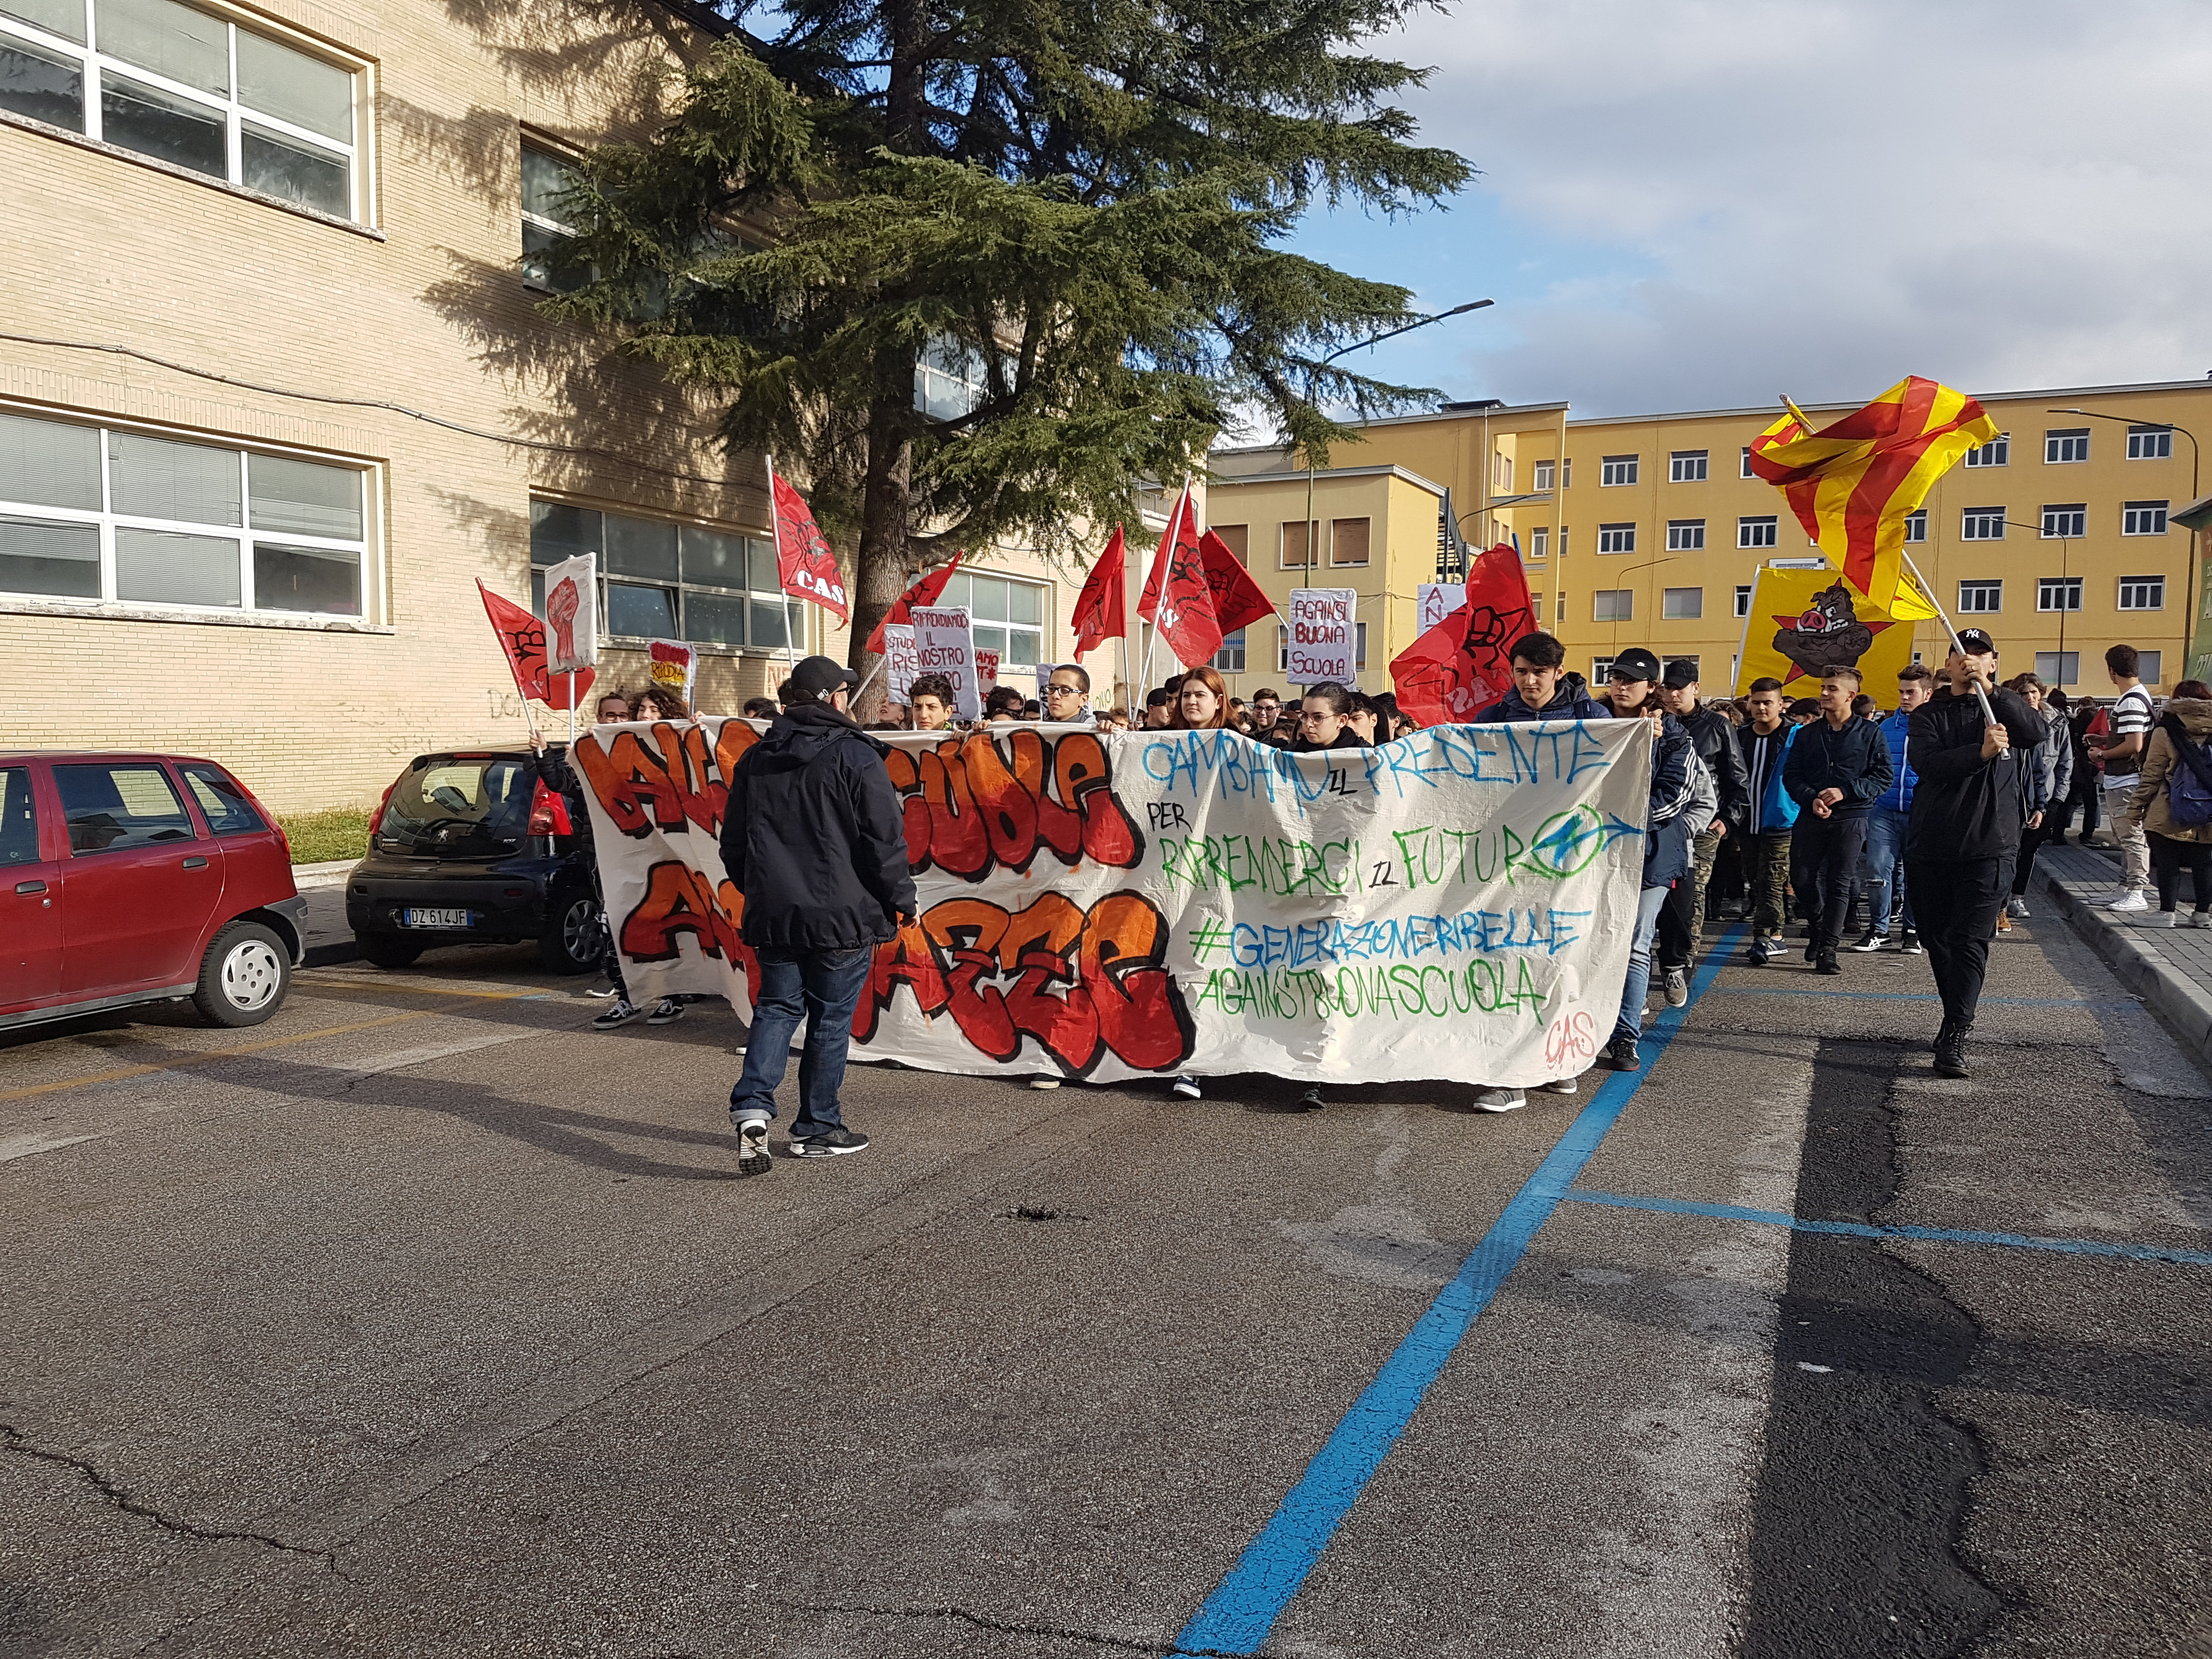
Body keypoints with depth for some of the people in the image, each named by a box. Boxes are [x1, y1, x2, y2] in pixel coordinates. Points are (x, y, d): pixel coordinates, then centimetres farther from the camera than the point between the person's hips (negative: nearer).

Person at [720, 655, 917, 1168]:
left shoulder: (754, 760, 9)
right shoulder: (856, 756, -9)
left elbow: (733, 845, 16)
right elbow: (886, 841, -10)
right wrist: (901, 901, 2)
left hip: (773, 914, 5)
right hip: (843, 915, -4)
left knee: (776, 1009, 12)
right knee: (831, 1019, 6)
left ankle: (752, 1107, -8)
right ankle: (818, 1128, 15)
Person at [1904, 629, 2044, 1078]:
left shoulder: (2004, 710, 7)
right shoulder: (1929, 715, 7)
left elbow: (2036, 733, -16)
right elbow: (1928, 763, -12)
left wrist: (1988, 687, -21)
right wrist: (1981, 753, -28)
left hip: (1989, 848, -2)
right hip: (1930, 848, 2)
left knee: (1970, 942, -9)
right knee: (1937, 940, 12)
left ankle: (1955, 1037, -13)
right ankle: (1956, 1018, 29)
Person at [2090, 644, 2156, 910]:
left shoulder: (2130, 702, -18)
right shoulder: (2139, 695, 14)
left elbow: (2134, 745, -23)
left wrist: (2102, 754, -11)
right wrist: (2104, 741, 19)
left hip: (2125, 783, -11)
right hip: (2120, 781, 11)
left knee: (2132, 837, -7)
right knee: (2126, 838, 16)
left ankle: (2136, 893, -5)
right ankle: (2126, 888, 24)